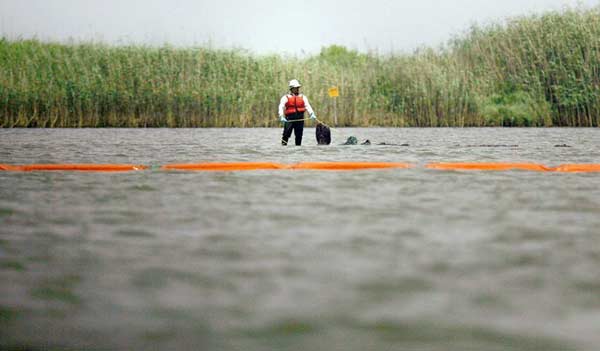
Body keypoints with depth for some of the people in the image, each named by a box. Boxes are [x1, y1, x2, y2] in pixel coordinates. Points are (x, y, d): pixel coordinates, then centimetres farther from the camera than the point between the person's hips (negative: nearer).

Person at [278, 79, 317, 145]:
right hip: (289, 118, -3)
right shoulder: (286, 97, 6)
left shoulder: (303, 97, 15)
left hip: (300, 118, 3)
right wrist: (281, 116, -20)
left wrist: (312, 114, -14)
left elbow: (307, 106, 4)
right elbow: (281, 107, -4)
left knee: (299, 135, 4)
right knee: (286, 134, -10)